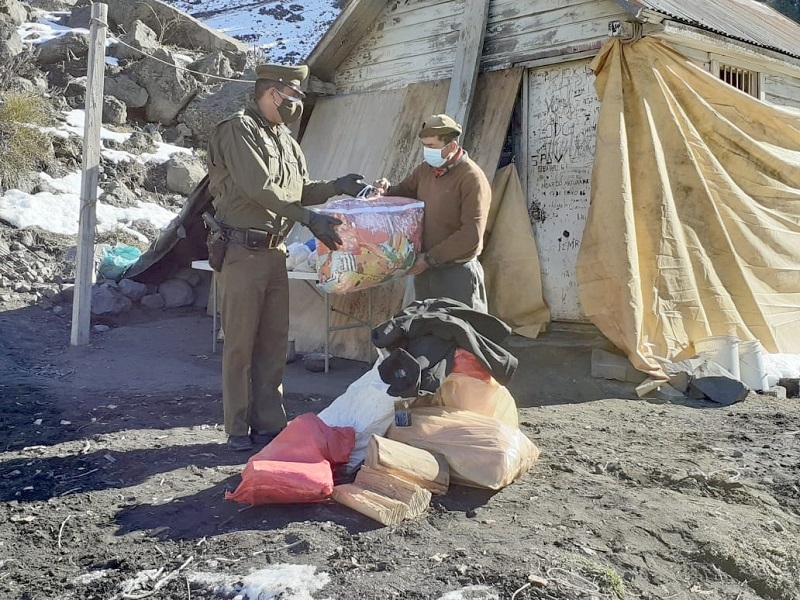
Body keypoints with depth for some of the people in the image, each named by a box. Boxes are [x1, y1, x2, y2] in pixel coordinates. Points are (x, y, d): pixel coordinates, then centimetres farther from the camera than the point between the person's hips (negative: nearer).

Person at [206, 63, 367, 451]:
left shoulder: (284, 139, 18)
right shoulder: (238, 129, -8)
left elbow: (300, 191, 22)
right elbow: (259, 188, -19)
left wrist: (336, 187, 5)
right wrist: (310, 219, -20)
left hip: (275, 252, 8)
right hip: (241, 253, -8)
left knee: (274, 342, 9)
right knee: (240, 343, -2)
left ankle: (269, 425, 18)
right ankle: (238, 431, 8)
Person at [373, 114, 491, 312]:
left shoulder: (472, 178, -15)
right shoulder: (425, 169, 6)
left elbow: (472, 234, -20)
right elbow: (405, 192, 23)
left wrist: (431, 258, -17)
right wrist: (387, 190, -2)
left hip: (458, 273, -7)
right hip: (425, 268, 7)